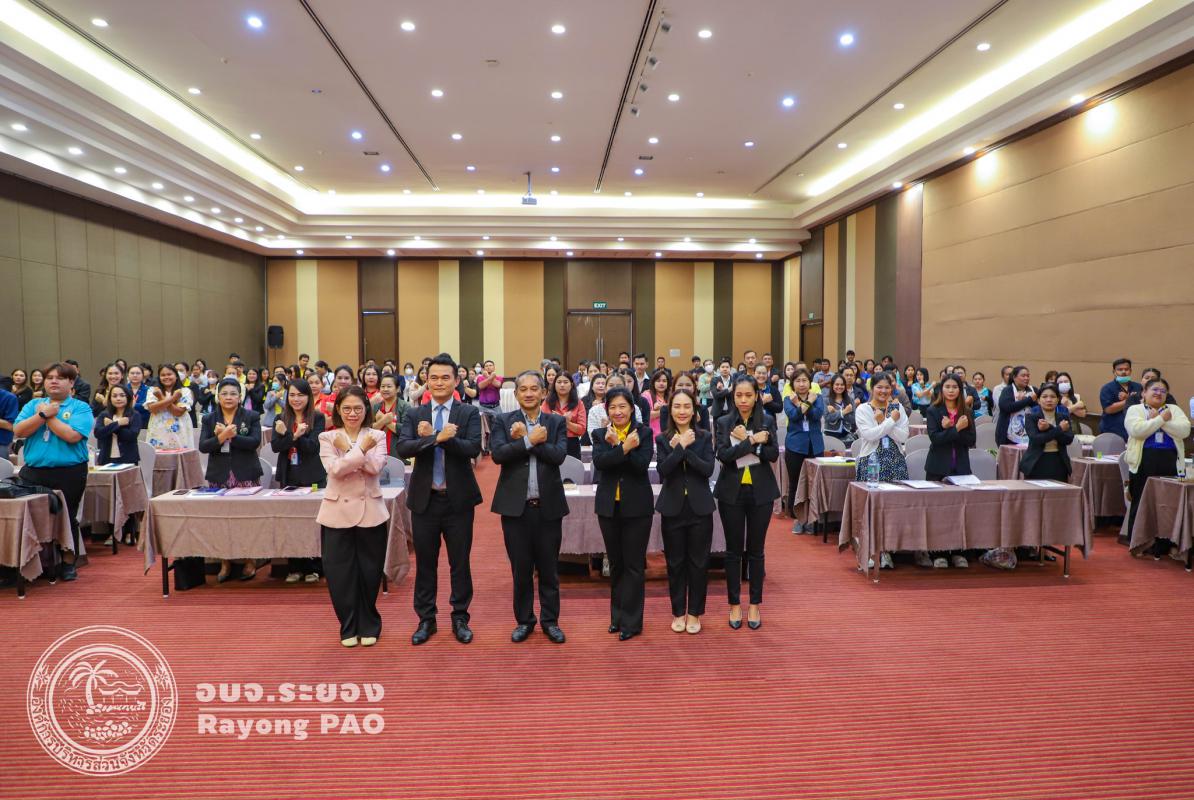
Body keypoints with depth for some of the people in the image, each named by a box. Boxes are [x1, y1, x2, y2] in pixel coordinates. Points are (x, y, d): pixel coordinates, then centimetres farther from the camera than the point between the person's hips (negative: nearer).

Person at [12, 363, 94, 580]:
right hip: (33, 471, 4)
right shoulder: (32, 405, 12)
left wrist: (49, 416, -8)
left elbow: (72, 435, -17)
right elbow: (18, 431, -2)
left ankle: (67, 563, 16)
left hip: (69, 472, -4)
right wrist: (43, 414, -12)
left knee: (66, 516, 3)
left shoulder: (81, 408, -2)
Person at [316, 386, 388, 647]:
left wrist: (348, 450, -12)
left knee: (369, 572, 8)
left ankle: (369, 626, 25)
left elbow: (375, 467, -13)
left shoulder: (377, 436, 4)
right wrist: (361, 449, -15)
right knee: (340, 574, 5)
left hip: (371, 512, 0)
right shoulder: (327, 438, 4)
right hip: (338, 513, 0)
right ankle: (349, 627, 22)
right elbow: (335, 470, -13)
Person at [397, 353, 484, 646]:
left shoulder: (469, 413, -1)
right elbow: (402, 448, -12)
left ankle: (460, 618, 23)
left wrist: (431, 437, -19)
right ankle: (426, 620, 25)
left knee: (460, 562, 8)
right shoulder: (414, 415, 4)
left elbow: (473, 448, -17)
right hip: (424, 499, 2)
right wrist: (438, 437, -25)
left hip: (459, 498, -1)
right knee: (425, 563, 11)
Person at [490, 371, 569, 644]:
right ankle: (524, 620, 26)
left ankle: (550, 619, 25)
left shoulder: (557, 422, 4)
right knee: (521, 568, 10)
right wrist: (530, 440, -18)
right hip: (516, 506, 0)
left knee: (549, 568, 10)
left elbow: (559, 455, -12)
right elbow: (497, 454, -13)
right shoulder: (503, 421, 2)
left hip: (548, 506, 0)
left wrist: (523, 438, -14)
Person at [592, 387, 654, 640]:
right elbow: (599, 462, -15)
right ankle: (617, 616, 27)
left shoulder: (644, 432, -2)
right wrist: (625, 448, -24)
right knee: (615, 563, 14)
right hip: (609, 506, 3)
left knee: (634, 564, 2)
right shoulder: (600, 434, 4)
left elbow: (642, 464, -17)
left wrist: (617, 446, -21)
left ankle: (631, 621, 11)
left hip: (637, 506, -3)